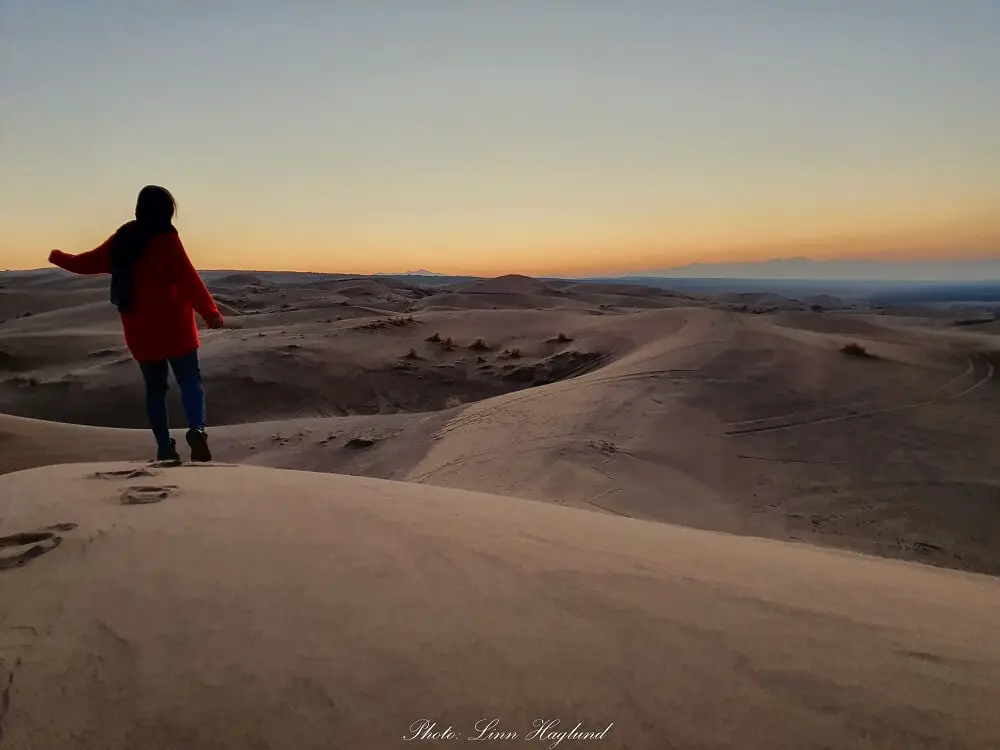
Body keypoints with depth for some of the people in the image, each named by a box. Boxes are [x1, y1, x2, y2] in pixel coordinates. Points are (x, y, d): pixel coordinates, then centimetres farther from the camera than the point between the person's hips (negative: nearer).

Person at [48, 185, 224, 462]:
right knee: (190, 379, -4)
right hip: (173, 327, -5)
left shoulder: (122, 239, 8)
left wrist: (58, 257, 39)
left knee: (155, 387, 12)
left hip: (139, 330, 5)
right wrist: (210, 312, -21)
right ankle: (197, 429, -28)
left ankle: (165, 448, 10)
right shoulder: (166, 239, -9)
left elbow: (85, 263, 19)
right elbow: (189, 279, -18)